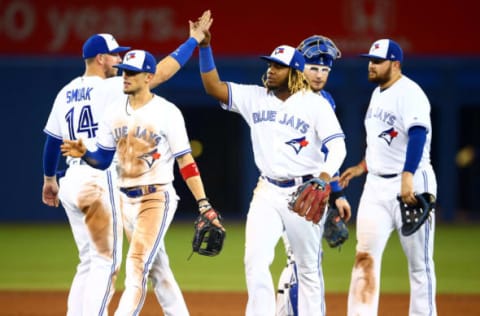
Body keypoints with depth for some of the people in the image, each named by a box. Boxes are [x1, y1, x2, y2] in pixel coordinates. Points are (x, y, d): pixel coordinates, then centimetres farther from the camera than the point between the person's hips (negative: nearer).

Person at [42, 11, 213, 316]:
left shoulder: (65, 94, 12)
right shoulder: (110, 88, -9)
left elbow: (52, 141, 21)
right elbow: (162, 72, -9)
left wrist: (49, 180, 35)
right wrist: (194, 40, 0)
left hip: (72, 182, 8)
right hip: (99, 180, -8)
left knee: (89, 262, 12)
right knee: (106, 260, -5)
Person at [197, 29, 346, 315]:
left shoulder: (316, 104, -5)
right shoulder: (255, 98, 7)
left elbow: (337, 146, -13)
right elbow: (213, 86, 2)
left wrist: (326, 175, -32)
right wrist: (205, 46, -9)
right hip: (267, 192, 3)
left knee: (309, 267, 6)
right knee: (256, 260, -11)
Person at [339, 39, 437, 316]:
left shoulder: (410, 93, -14)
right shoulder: (378, 93, 14)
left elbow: (417, 136, -28)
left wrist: (407, 177, -39)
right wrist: (363, 166, 21)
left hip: (412, 183, -8)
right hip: (376, 186, 8)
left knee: (419, 262, -1)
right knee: (365, 257, -1)